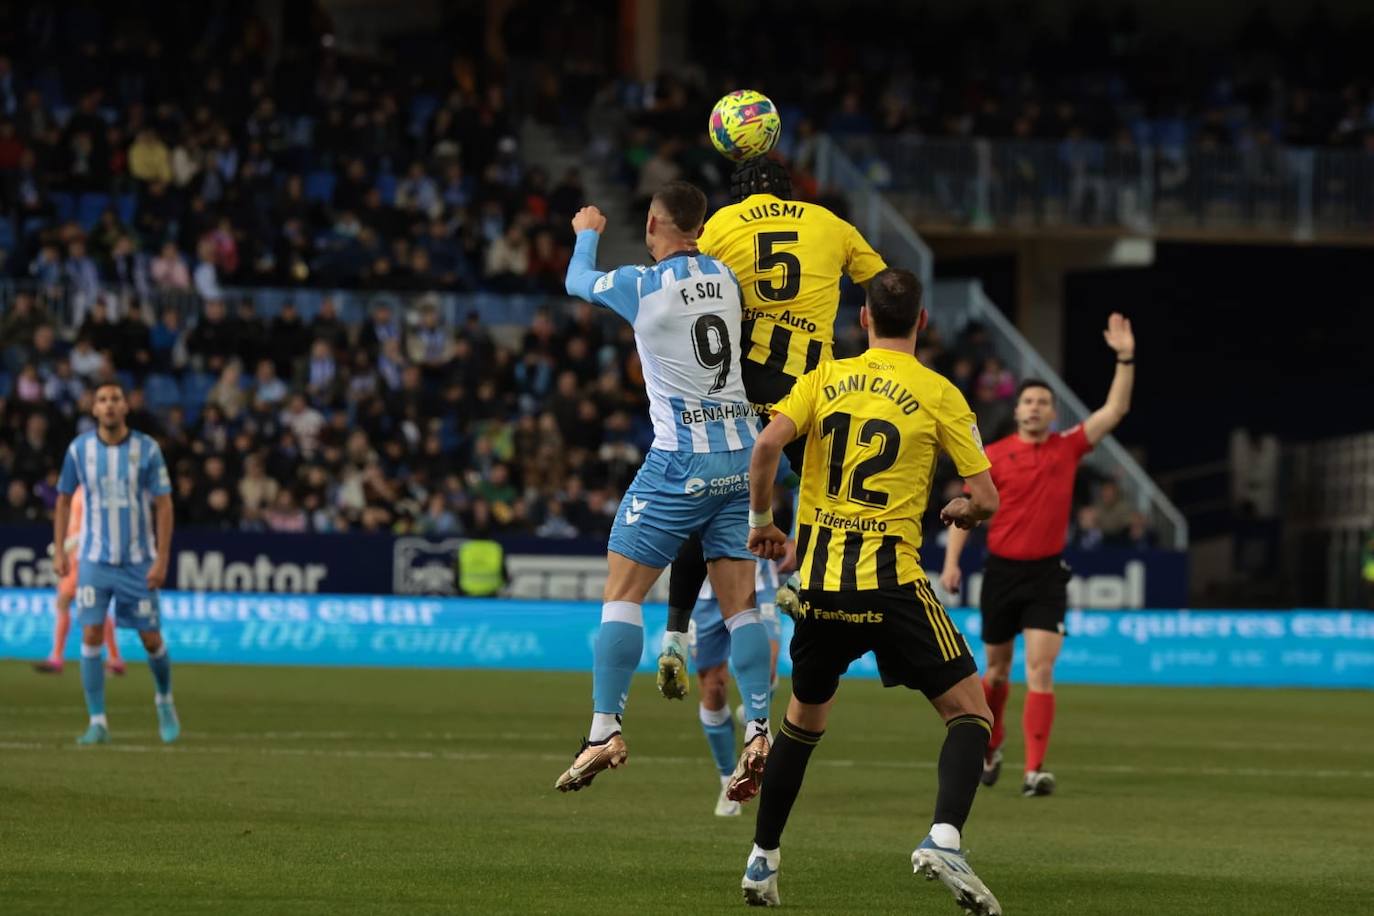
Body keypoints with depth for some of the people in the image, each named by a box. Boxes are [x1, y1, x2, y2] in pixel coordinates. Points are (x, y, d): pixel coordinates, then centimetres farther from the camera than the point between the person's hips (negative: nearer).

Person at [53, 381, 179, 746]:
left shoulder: (147, 449, -6)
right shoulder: (79, 449, -2)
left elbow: (163, 505, -4)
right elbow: (64, 499, 9)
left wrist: (162, 560, -10)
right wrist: (59, 550, 3)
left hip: (139, 561, -1)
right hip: (95, 560, 1)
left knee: (151, 638, 4)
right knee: (90, 636, -10)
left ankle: (165, 700, 33)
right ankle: (97, 723, -5)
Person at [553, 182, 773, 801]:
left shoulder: (642, 285, -8)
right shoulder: (723, 277, 6)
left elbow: (578, 282, 14)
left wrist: (586, 234, 34)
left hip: (681, 458, -5)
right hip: (742, 451, 5)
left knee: (622, 590, 0)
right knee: (739, 603, 4)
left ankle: (606, 729, -8)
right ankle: (758, 732, -8)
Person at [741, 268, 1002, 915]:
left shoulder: (825, 379, 8)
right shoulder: (938, 394, 0)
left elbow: (767, 444, -8)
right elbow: (986, 499, -2)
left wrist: (761, 520, 7)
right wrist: (962, 512, 21)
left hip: (820, 581, 4)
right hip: (892, 580, -4)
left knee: (805, 716, 23)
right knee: (970, 710, 2)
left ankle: (762, 861, 25)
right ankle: (943, 839, -21)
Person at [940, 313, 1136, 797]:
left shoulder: (1067, 448, 2)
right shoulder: (993, 456, -1)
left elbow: (1114, 411, -2)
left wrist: (1126, 359, -11)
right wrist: (952, 561, -8)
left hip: (1046, 574, -1)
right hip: (1002, 570, 1)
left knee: (1040, 669, -12)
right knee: (998, 667, 14)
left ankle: (1035, 769, -15)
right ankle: (992, 744, 39)